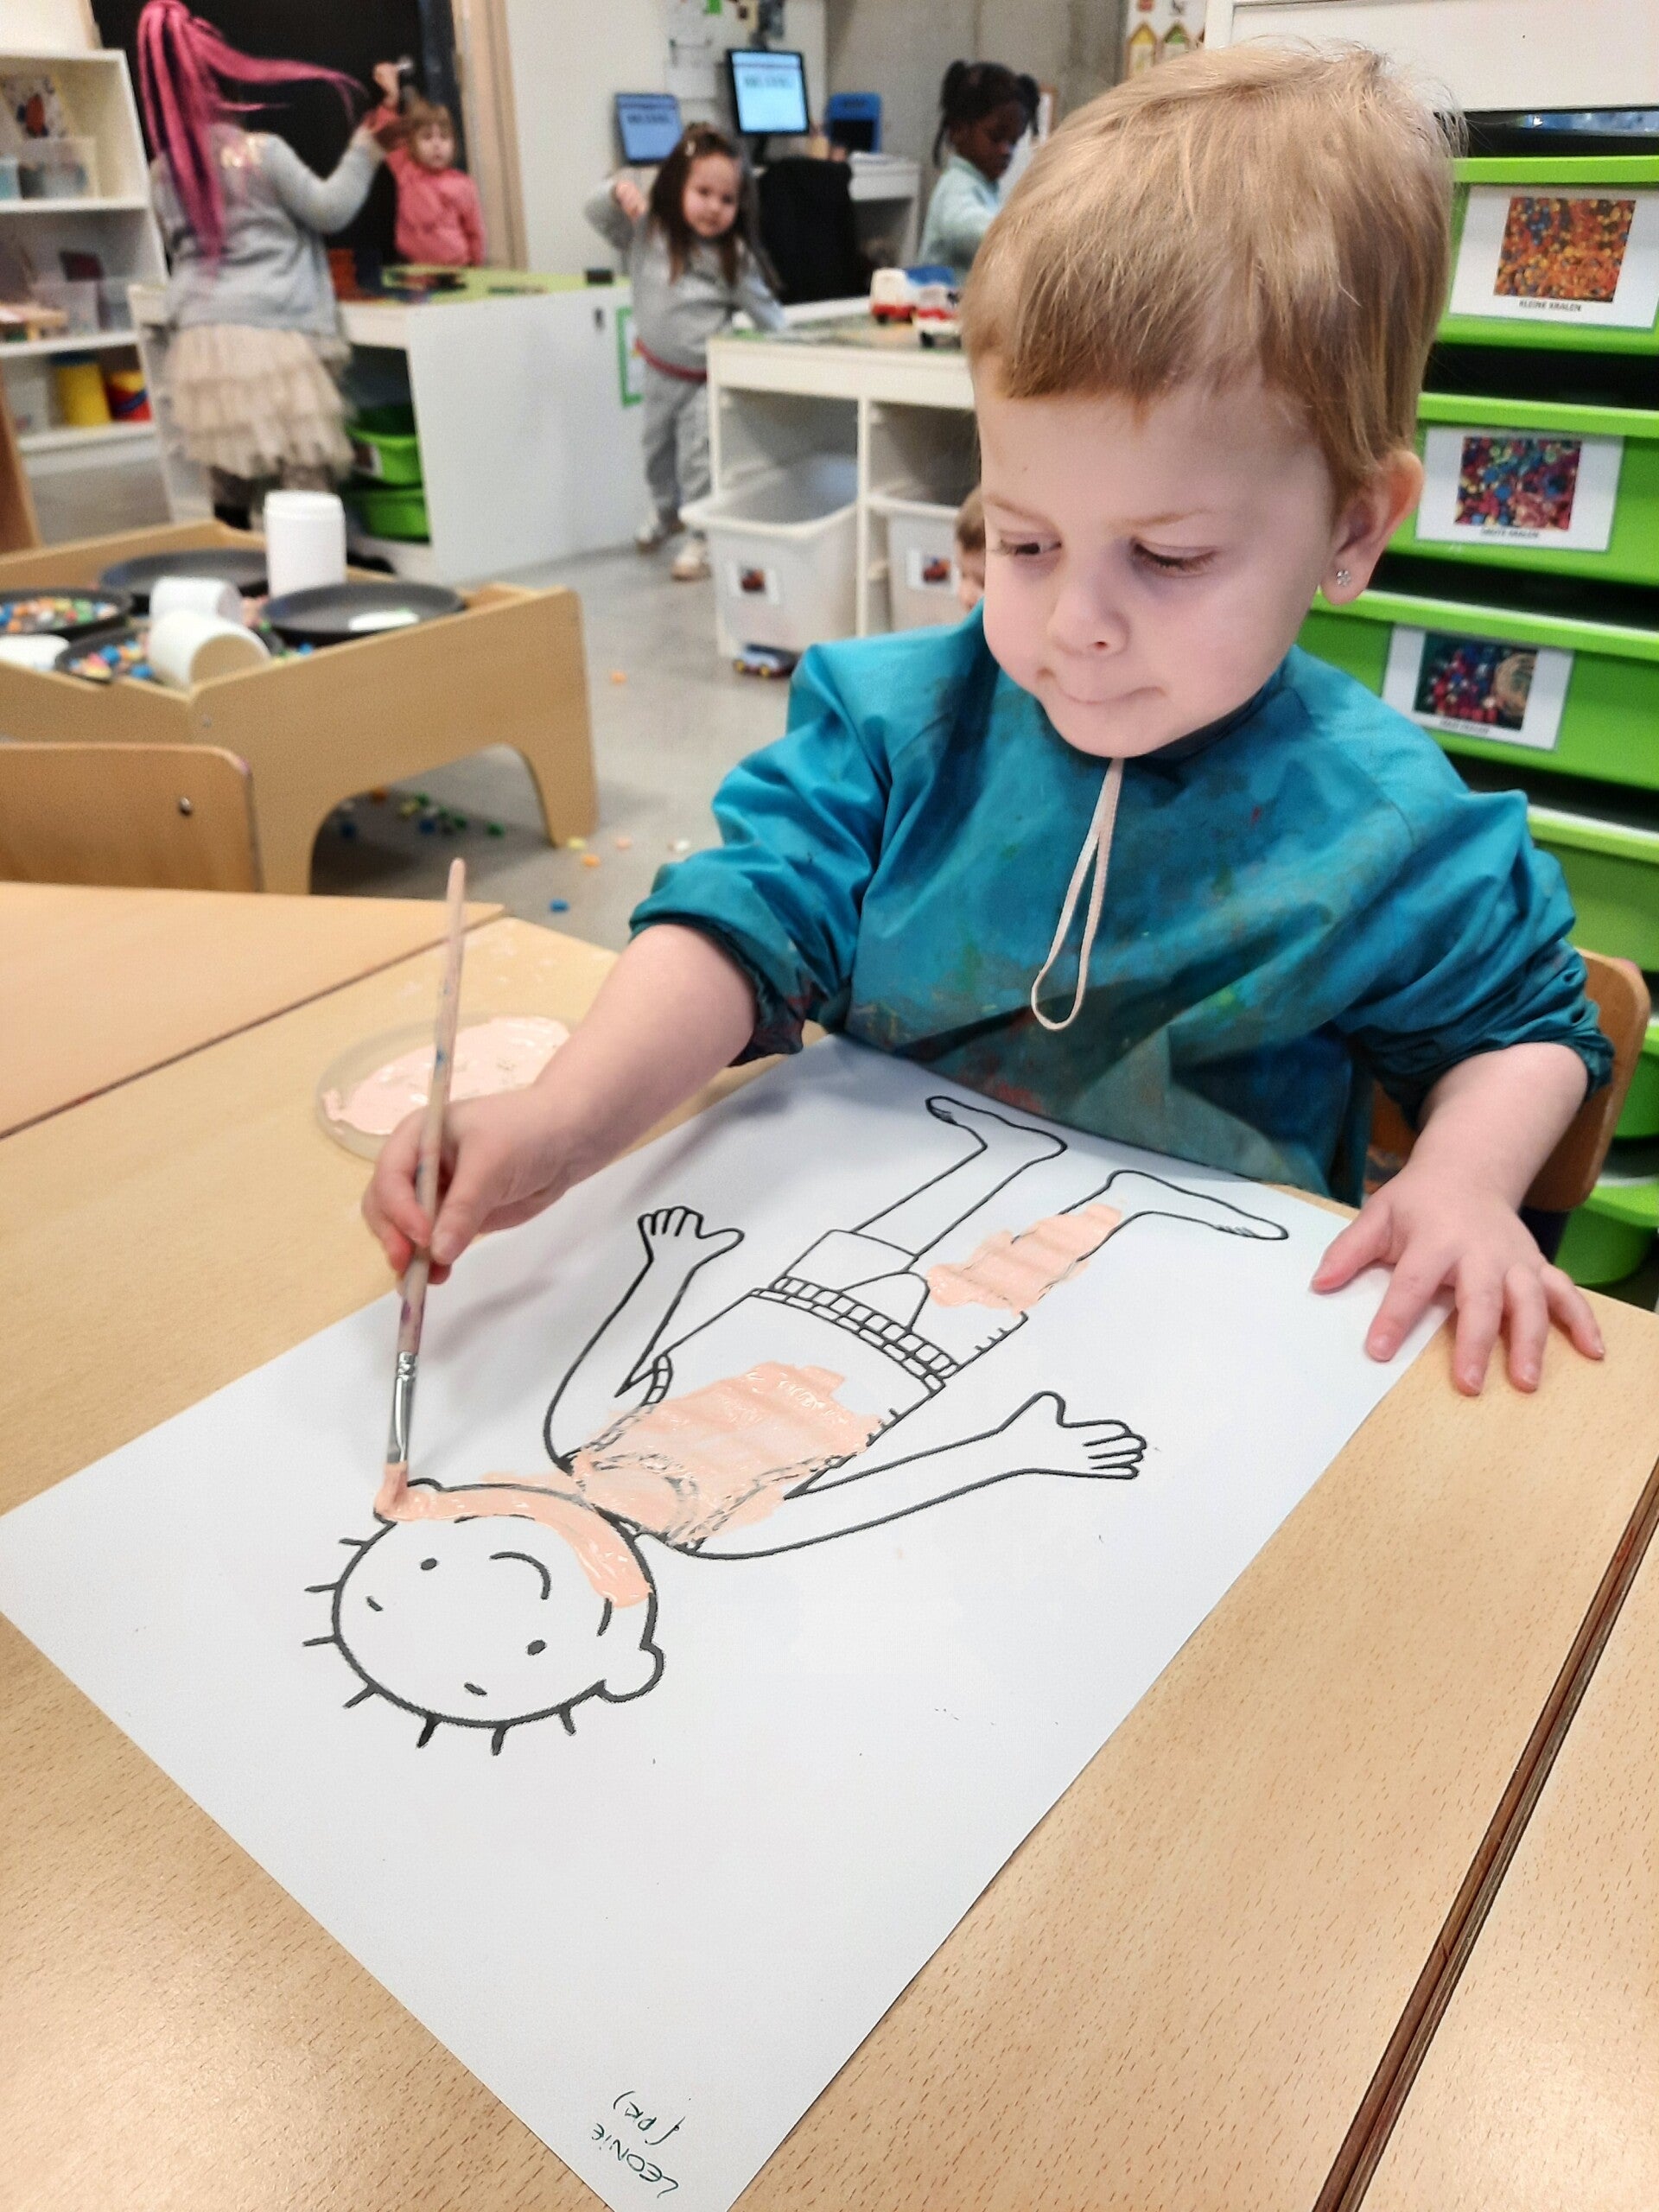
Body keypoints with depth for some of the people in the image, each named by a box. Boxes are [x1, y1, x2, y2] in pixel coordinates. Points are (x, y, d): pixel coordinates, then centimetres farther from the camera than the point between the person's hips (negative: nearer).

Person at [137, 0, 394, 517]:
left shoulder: (163, 171, 10)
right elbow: (328, 211, 3)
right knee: (305, 483, -3)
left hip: (201, 337, 6)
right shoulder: (262, 152, -5)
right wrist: (362, 155, 14)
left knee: (230, 480, 9)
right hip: (271, 333, -5)